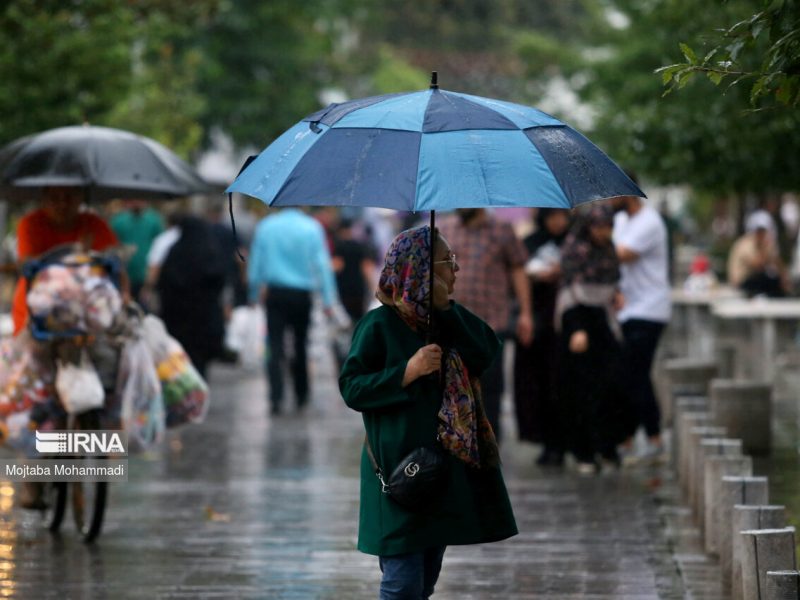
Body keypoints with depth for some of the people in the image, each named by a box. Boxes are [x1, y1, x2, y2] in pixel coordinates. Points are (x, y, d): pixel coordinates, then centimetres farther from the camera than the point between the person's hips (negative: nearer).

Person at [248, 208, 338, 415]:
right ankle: (301, 396, 23)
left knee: (275, 347, -2)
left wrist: (255, 293, 17)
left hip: (275, 292, 0)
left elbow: (255, 264, 7)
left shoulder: (265, 227, 1)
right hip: (302, 294, 0)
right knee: (300, 345, 14)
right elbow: (322, 264, -6)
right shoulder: (312, 228, -5)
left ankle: (276, 397, -15)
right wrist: (328, 299, -5)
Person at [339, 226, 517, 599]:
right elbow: (351, 388, -13)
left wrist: (446, 308, -10)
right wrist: (409, 371, -23)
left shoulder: (448, 321, 12)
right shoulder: (379, 325, -9)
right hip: (400, 469, -7)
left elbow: (487, 352, -3)